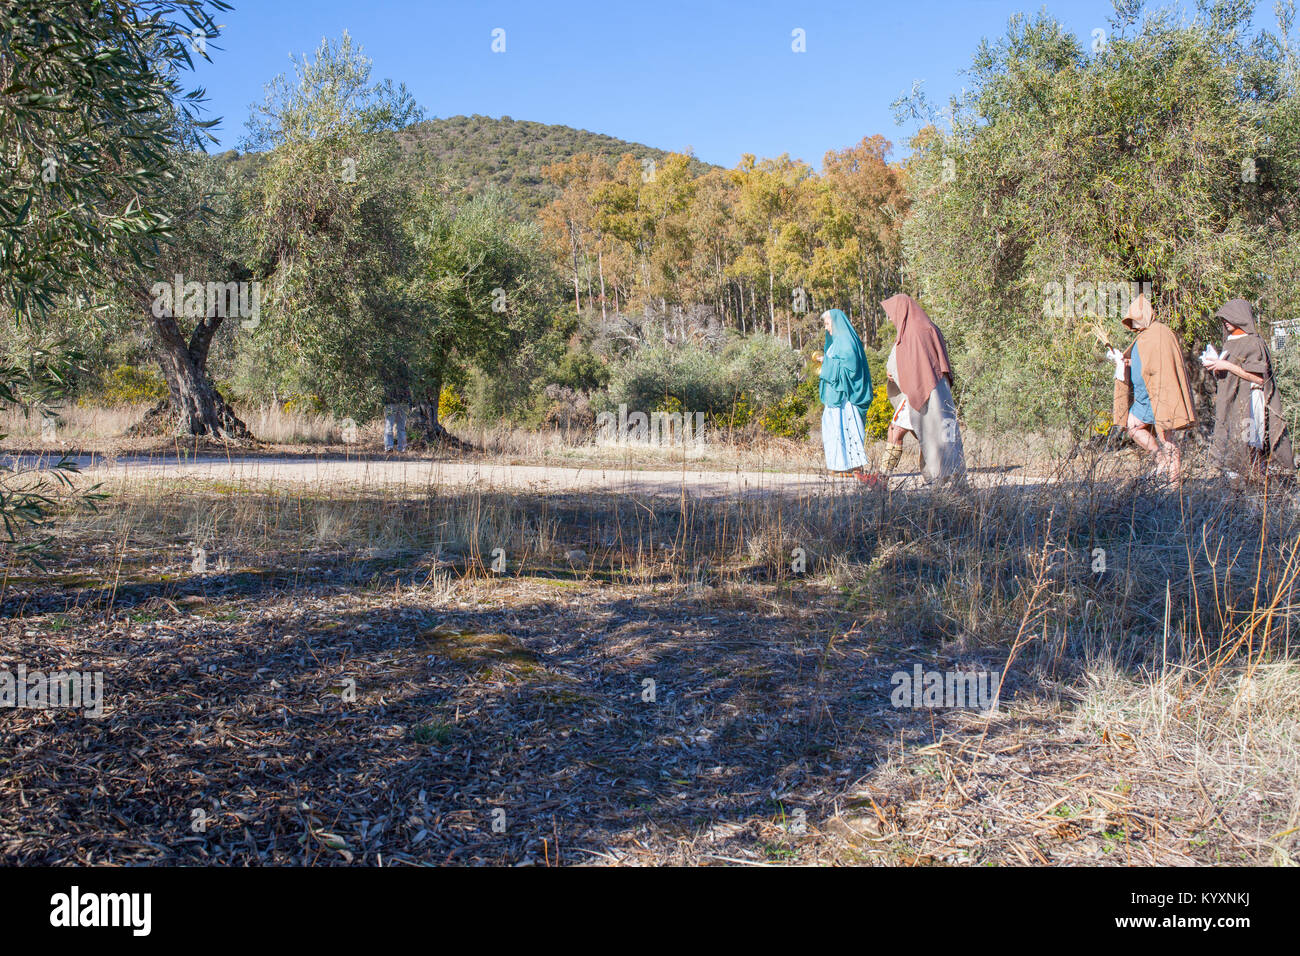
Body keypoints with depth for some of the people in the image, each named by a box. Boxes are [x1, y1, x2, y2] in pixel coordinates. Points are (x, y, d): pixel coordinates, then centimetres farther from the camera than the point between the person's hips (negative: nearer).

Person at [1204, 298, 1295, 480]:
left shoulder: (1253, 342, -7)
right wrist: (1215, 365, 4)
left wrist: (1226, 366, -17)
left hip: (1246, 403, -8)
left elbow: (1259, 377, -14)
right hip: (1228, 403, 8)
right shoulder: (1230, 341, 17)